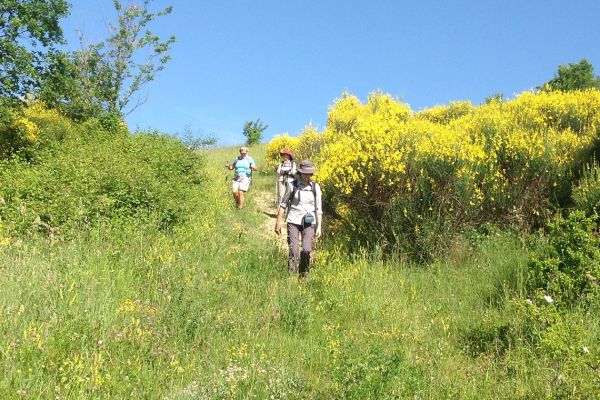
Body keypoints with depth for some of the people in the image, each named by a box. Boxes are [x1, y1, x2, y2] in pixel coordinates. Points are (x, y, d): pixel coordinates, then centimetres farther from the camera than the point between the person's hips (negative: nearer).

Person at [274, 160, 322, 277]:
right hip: (293, 221, -1)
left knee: (306, 249, -13)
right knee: (293, 251, -10)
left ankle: (304, 274, 10)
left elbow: (318, 208, 9)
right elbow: (283, 204, 6)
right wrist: (278, 222, 3)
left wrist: (319, 226, 3)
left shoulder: (315, 187, 5)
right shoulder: (292, 185, 0)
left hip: (309, 223, 1)